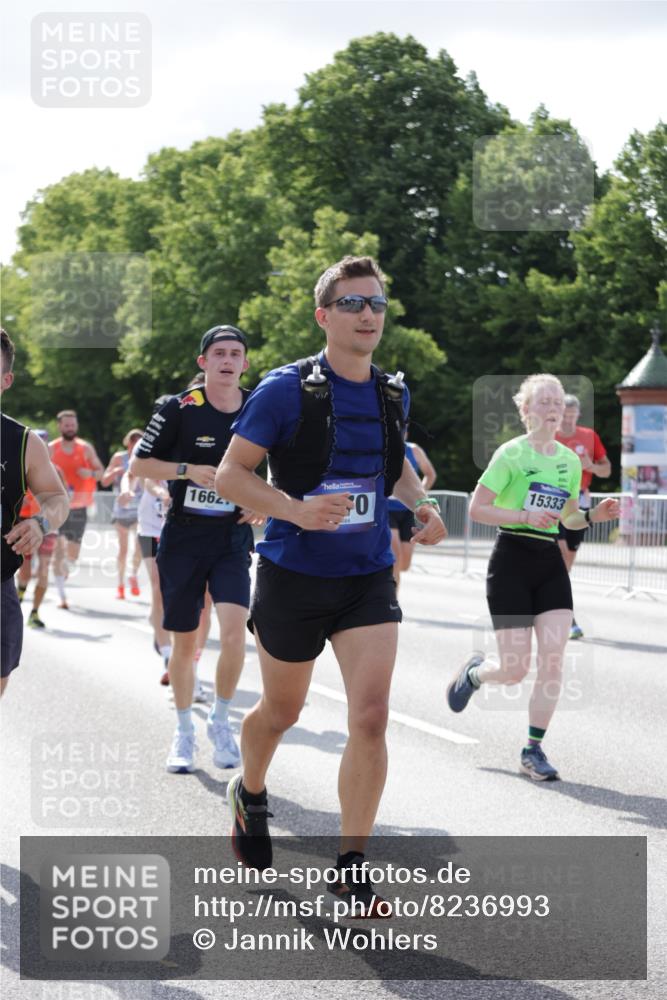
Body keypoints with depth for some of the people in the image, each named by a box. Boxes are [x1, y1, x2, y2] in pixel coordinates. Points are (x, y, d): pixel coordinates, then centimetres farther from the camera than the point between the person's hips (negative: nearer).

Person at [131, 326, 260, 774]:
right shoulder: (180, 409, -6)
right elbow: (139, 464, -2)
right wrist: (188, 470, -17)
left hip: (233, 539, 1)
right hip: (183, 538, -1)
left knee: (234, 631, -17)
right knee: (185, 641, 6)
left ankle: (221, 721, 6)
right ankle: (184, 732, 24)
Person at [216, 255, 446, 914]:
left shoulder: (393, 394, 5)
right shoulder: (286, 389, -12)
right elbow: (230, 474, -10)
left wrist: (420, 505, 5)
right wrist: (297, 509, -26)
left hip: (368, 577, 3)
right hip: (293, 577, -3)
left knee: (371, 717, -10)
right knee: (281, 711, 14)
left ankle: (351, 867, -2)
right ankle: (249, 794, 47)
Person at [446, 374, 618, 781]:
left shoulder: (570, 460, 11)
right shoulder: (511, 453, -7)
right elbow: (477, 508, -9)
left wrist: (594, 515, 0)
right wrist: (524, 516, -20)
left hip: (550, 563, 5)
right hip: (511, 560, -5)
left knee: (553, 657, -9)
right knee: (515, 670, -7)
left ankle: (534, 749, 1)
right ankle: (475, 671, 30)